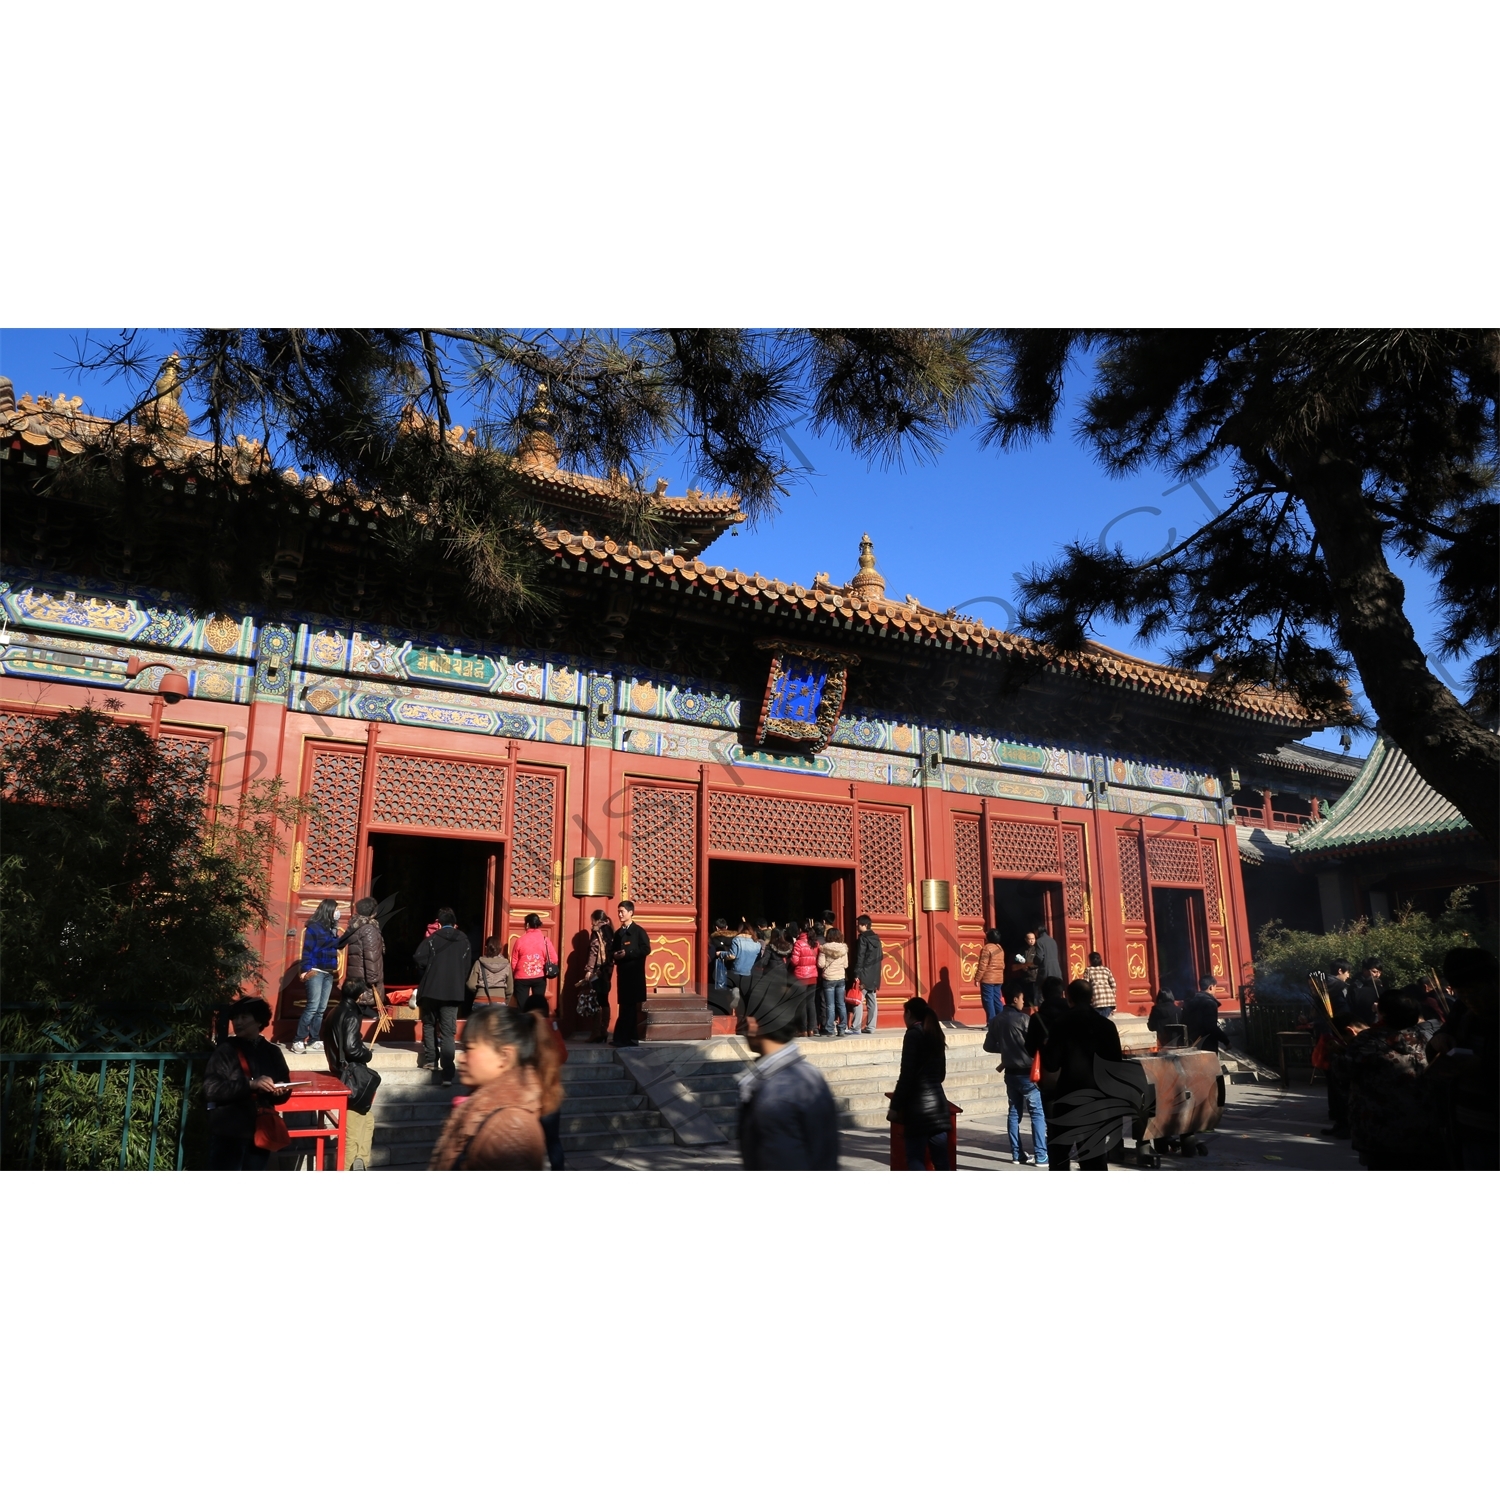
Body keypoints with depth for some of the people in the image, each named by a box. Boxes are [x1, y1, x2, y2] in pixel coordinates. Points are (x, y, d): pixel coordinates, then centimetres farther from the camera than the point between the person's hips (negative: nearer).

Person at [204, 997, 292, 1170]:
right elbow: (211, 1089, -14)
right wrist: (250, 1085, -24)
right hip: (228, 1133, -5)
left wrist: (280, 1091, -8)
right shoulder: (226, 1050, -3)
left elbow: (285, 1085, 16)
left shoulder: (272, 1052, 10)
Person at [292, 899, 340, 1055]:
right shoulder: (314, 927, -7)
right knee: (313, 1006, -12)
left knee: (322, 1008, 6)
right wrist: (305, 970, -16)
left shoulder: (332, 928, 14)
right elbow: (307, 950, -12)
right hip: (316, 972, -7)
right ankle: (298, 1040, -6)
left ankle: (313, 1039, 12)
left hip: (329, 973, 7)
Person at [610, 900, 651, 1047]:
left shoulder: (639, 931, -3)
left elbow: (646, 949, -12)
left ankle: (630, 1038, 2)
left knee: (632, 1006, -3)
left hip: (635, 973, -6)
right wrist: (614, 955, -3)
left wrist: (627, 954, -17)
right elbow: (613, 950, 20)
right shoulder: (618, 933, 16)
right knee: (624, 1006, 7)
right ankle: (622, 1037, 11)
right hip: (622, 973, 6)